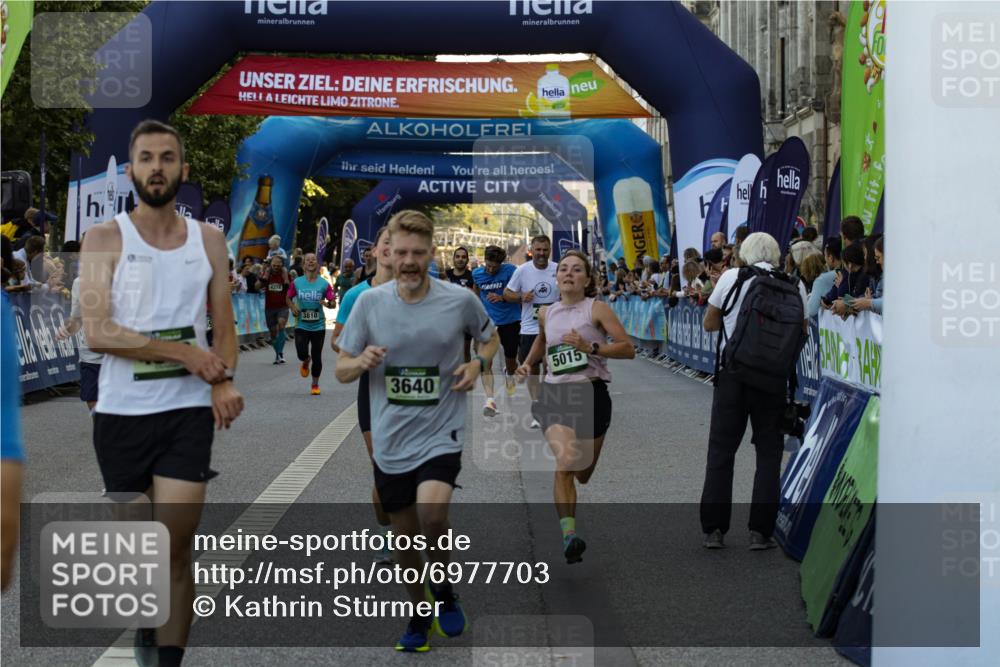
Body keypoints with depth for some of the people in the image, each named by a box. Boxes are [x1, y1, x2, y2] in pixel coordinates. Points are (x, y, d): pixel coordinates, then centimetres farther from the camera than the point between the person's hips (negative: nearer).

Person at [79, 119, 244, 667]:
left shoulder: (209, 240, 6)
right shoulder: (105, 239, -3)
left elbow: (224, 325, 9)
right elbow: (97, 332, -13)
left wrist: (223, 381, -11)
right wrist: (184, 352, -16)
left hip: (189, 410, 1)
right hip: (120, 412, 0)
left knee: (176, 546, -7)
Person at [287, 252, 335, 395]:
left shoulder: (324, 284, -3)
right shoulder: (296, 283, 0)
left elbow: (333, 303, -1)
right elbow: (289, 298, 13)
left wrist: (327, 304, -24)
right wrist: (293, 307, -7)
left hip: (318, 326, 0)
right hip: (301, 325, 0)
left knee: (317, 357, 3)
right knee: (302, 353, -14)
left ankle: (315, 385, 23)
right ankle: (306, 362, 26)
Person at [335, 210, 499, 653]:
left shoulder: (461, 300, -7)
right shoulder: (369, 302, -4)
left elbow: (490, 339, 13)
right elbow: (341, 370, 2)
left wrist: (477, 363, -8)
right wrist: (361, 363, -21)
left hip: (441, 433, -2)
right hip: (390, 441, 2)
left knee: (431, 513, -26)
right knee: (405, 533, 12)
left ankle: (444, 592, 3)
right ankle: (419, 617, 35)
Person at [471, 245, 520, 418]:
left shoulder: (510, 270, -10)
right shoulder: (477, 274, 2)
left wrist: (502, 298, -26)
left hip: (510, 321, -1)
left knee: (510, 359, 14)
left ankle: (509, 374, 51)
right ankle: (490, 399, -22)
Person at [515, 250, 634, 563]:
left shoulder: (597, 309, -4)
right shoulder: (546, 313, 9)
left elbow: (628, 349, -11)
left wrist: (590, 347, -20)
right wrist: (528, 363, 19)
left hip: (591, 394, -1)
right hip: (555, 394, 1)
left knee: (584, 473, 12)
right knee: (566, 461, -24)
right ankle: (569, 537, -28)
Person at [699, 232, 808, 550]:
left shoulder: (732, 277, -2)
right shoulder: (795, 285, 2)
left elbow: (709, 324, 6)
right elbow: (803, 330, 10)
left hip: (733, 374, -1)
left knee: (721, 449, 8)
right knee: (768, 452, 8)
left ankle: (713, 529, 8)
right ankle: (760, 532, 5)